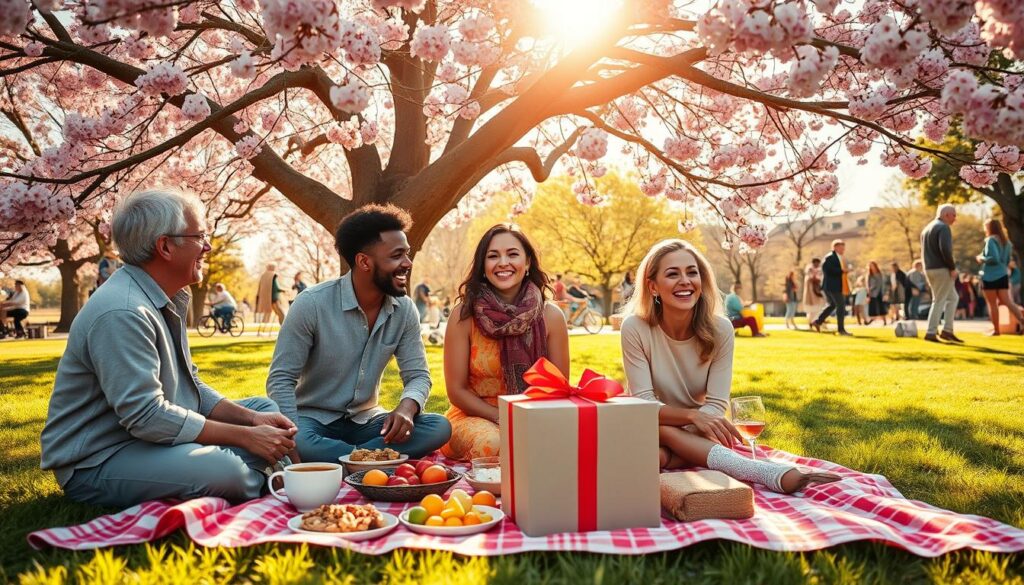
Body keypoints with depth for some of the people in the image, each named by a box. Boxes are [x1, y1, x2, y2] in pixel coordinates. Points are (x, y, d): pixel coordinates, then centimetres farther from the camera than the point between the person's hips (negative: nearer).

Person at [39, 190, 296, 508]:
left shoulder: (168, 302, 8)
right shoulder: (122, 312, -24)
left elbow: (191, 387, 12)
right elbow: (146, 417, -29)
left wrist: (252, 420, -5)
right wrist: (246, 437, -23)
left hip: (145, 436, 10)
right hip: (95, 463, -10)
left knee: (264, 409, 9)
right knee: (224, 468, -33)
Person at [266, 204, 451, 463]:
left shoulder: (404, 309, -4)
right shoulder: (312, 304, -16)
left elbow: (418, 375, -1)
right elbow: (281, 380, -14)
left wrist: (407, 408, -25)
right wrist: (294, 438, -30)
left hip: (365, 421, 4)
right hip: (314, 419, -4)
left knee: (440, 428, -21)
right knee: (297, 444, -39)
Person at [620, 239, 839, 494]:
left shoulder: (720, 329, -15)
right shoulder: (635, 328, -18)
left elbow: (716, 406, -17)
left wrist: (666, 456, -31)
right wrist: (693, 415, -39)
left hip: (698, 435, 1)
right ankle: (766, 472, -49)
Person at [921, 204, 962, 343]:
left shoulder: (927, 228, 19)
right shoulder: (943, 228, -11)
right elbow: (945, 249, -23)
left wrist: (928, 268, 17)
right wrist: (952, 267, -15)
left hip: (929, 269, 9)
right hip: (941, 269, -9)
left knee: (953, 298, 16)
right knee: (939, 301, -3)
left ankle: (947, 331, 11)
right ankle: (931, 333, -2)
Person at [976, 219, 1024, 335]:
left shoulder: (991, 240, -11)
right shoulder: (1006, 242, 14)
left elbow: (994, 258, -20)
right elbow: (1007, 261, 21)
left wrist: (982, 259, -5)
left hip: (990, 277, -7)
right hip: (1003, 275, 7)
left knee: (992, 304, 1)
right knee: (1007, 301, 4)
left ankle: (996, 329, 4)